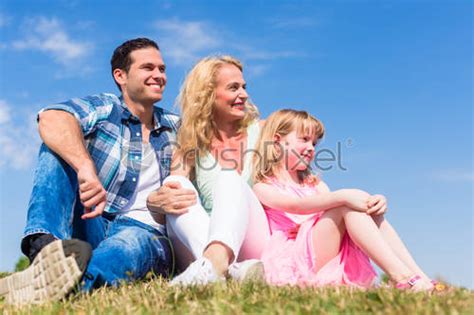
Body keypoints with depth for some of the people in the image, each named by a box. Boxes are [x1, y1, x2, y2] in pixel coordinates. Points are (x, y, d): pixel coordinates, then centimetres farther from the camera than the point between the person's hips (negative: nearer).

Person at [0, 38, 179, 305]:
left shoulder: (175, 128, 17)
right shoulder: (103, 109, 4)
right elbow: (52, 118, -18)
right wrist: (86, 168, -36)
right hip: (90, 226, 0)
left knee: (132, 243, -36)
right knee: (59, 145, -19)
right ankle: (45, 246, -42)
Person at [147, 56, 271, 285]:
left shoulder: (258, 133, 14)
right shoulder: (191, 144, 12)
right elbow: (167, 195, -1)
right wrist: (157, 201, -23)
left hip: (251, 245, 0)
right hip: (198, 249, 1)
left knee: (229, 178, -23)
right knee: (177, 183, -21)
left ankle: (215, 262, -54)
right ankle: (230, 269, -48)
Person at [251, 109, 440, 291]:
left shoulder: (316, 185, 25)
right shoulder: (262, 188, 4)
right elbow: (295, 205, -17)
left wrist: (375, 202, -15)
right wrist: (343, 196, -29)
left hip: (338, 264, 6)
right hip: (294, 264, -6)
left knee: (369, 207, -11)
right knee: (347, 206, -22)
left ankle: (416, 275, -22)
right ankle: (402, 277, -32)